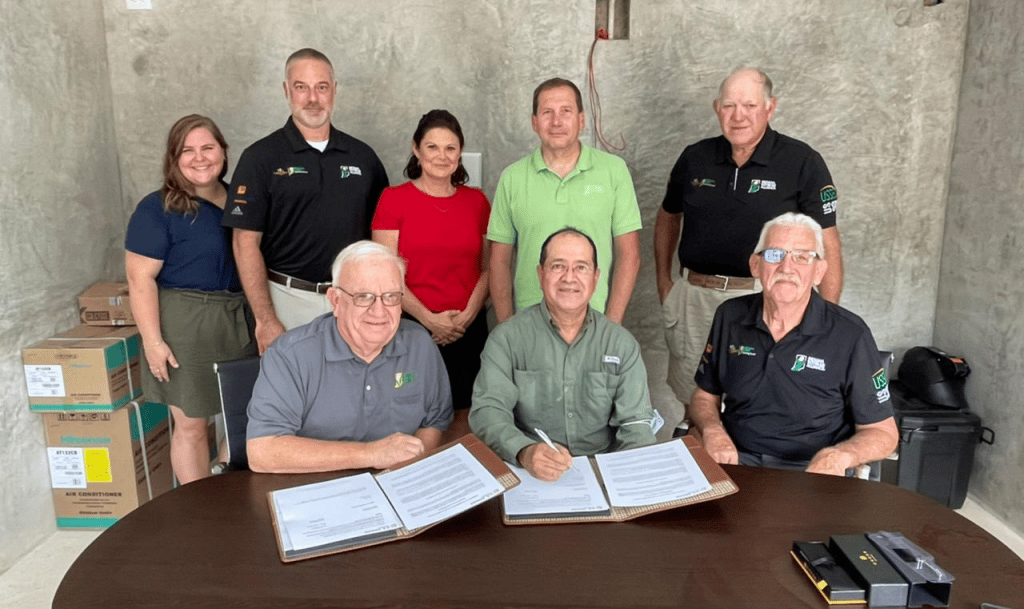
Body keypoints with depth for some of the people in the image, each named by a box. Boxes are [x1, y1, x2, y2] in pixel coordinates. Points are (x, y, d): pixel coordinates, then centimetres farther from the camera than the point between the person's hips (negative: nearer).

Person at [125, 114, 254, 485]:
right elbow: (140, 279, -10)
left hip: (241, 320, 5)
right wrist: (153, 341, -16)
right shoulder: (157, 209, -7)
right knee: (191, 426, 4)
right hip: (186, 325, -5)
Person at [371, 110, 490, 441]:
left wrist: (466, 316, -4)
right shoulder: (394, 199, 0)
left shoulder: (477, 201, 10)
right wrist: (429, 318, -10)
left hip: (469, 328, 3)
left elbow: (488, 268, 11)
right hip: (411, 326, -2)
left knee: (464, 417, 3)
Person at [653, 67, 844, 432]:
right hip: (693, 298, 4)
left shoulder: (802, 163, -4)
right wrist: (663, 280, 14)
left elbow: (828, 244, -4)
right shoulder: (695, 158, 7)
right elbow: (668, 216, 22)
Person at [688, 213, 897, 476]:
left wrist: (840, 455, -18)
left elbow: (884, 433, 1)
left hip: (809, 471, -1)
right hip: (735, 459, 1)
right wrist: (712, 430, -7)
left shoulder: (850, 335, -6)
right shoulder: (730, 317, 4)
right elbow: (705, 396, 15)